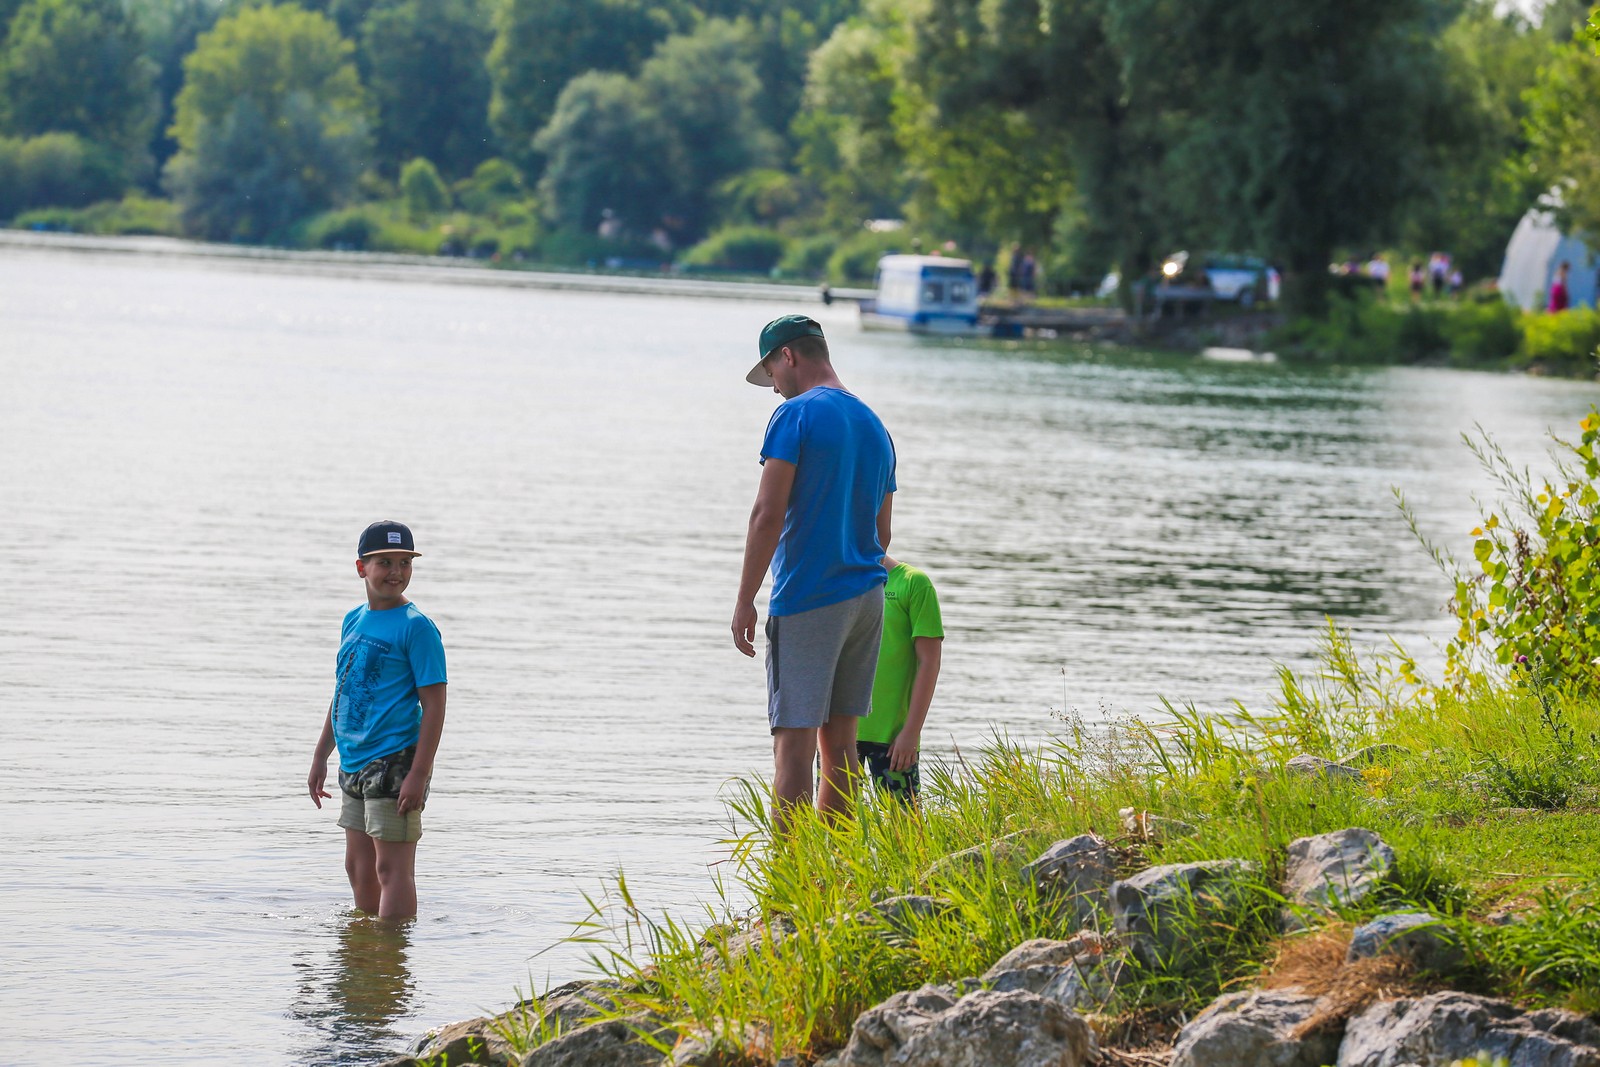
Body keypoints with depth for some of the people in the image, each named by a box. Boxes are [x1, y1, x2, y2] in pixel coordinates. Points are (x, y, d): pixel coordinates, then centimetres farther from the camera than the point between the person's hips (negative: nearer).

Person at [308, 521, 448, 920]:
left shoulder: (416, 626, -11)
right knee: (358, 865, 17)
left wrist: (419, 774, -20)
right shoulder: (354, 620, 12)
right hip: (354, 765, 8)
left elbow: (434, 704, -14)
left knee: (392, 867, -6)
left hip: (395, 763, -8)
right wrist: (320, 757, 21)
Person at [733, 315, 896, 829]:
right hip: (866, 595, 7)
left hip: (808, 598, -7)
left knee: (794, 743, -8)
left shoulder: (796, 415, -8)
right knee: (838, 742, 11)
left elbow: (768, 514, -15)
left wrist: (745, 600, -11)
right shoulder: (874, 425, 15)